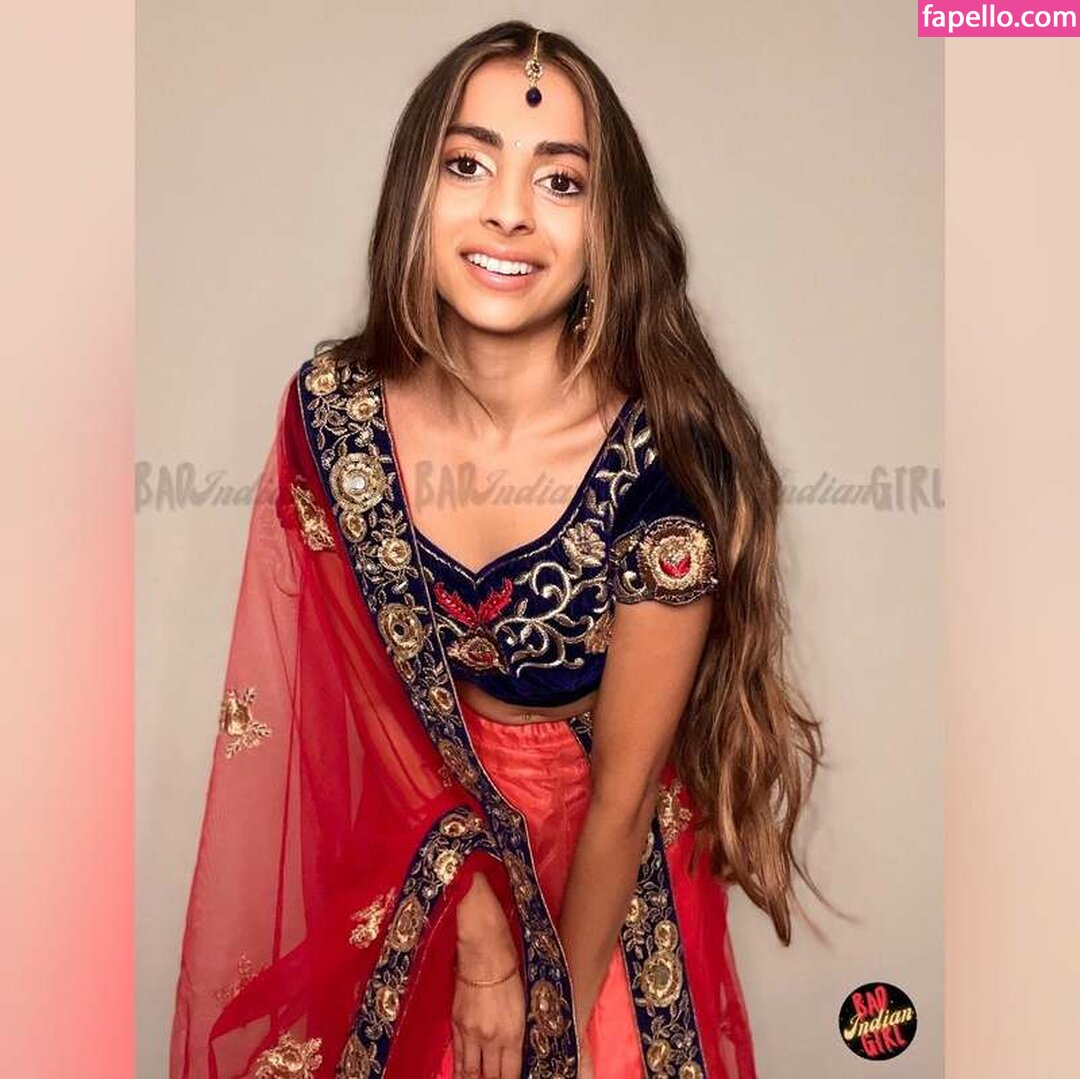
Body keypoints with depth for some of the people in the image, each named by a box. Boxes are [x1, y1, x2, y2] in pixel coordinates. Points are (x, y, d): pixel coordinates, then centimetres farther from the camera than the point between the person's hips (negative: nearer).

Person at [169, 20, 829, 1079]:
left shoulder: (666, 457, -28)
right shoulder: (330, 409, -19)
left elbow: (624, 788, -18)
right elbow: (377, 693, -10)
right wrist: (479, 939, -10)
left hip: (605, 869, -2)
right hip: (403, 859, 3)